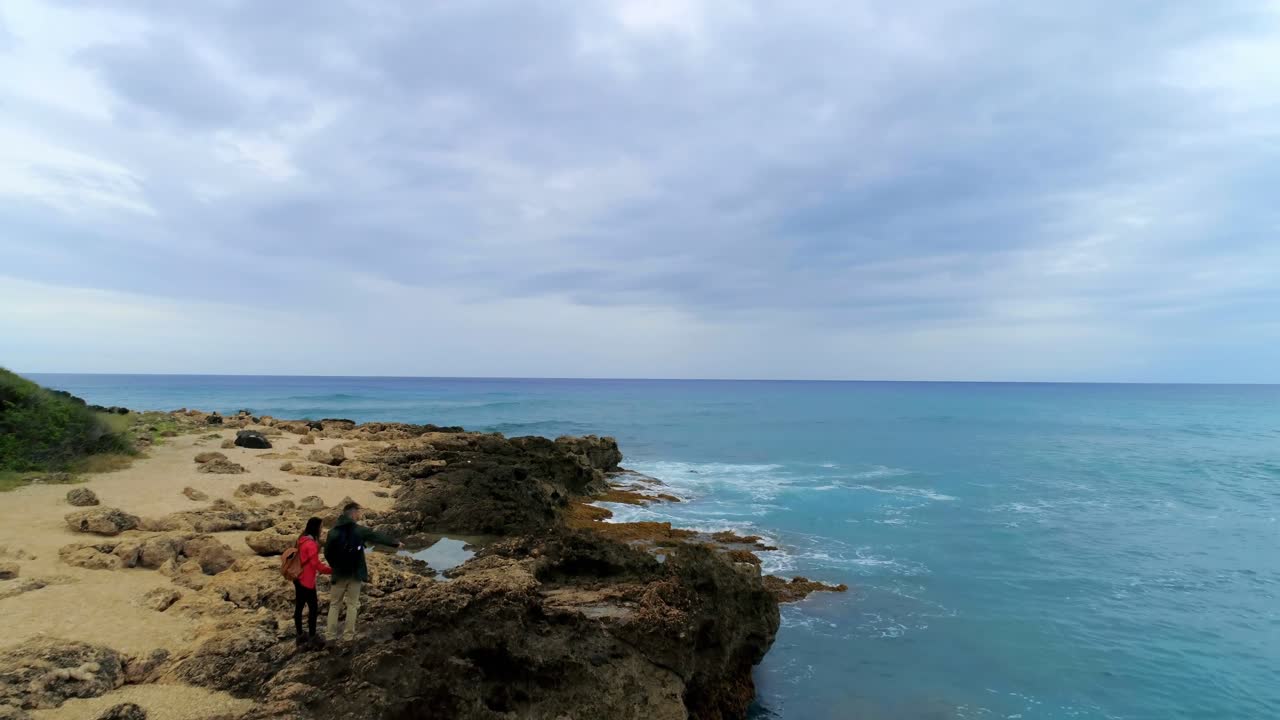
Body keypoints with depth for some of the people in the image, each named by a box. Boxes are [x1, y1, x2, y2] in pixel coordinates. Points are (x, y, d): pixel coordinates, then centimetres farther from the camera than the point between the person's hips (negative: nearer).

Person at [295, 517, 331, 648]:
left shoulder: (302, 540, 6)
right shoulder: (311, 544, -22)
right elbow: (316, 564, -21)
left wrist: (318, 569, 13)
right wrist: (332, 570, -13)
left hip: (299, 579, 9)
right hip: (306, 581, -9)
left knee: (299, 607, 14)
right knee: (313, 607, 2)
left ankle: (300, 636, 23)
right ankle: (312, 637, 8)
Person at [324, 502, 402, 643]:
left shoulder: (333, 532, -3)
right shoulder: (360, 530, -7)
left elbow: (327, 553, 1)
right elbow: (378, 537, 4)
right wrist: (396, 543, 19)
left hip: (339, 574, 2)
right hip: (355, 573, -1)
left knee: (334, 604, 12)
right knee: (352, 604, 8)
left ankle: (331, 636, 10)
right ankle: (348, 636, 9)